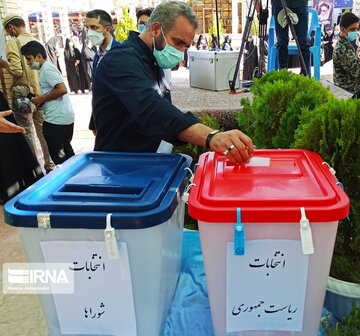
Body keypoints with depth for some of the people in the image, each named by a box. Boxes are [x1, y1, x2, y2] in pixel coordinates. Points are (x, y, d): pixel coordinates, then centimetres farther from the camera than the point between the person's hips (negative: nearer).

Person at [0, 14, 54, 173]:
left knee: (28, 133, 5)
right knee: (43, 131, 13)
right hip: (40, 93, 6)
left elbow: (16, 71, -19)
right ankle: (50, 165, 21)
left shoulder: (13, 42, -12)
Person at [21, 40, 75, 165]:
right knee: (66, 154, 18)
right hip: (63, 118, 10)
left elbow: (62, 89, -24)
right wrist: (41, 99, 8)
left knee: (59, 158, -2)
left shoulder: (47, 69, -13)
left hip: (56, 120, -10)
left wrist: (42, 98, -13)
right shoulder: (46, 68, 17)